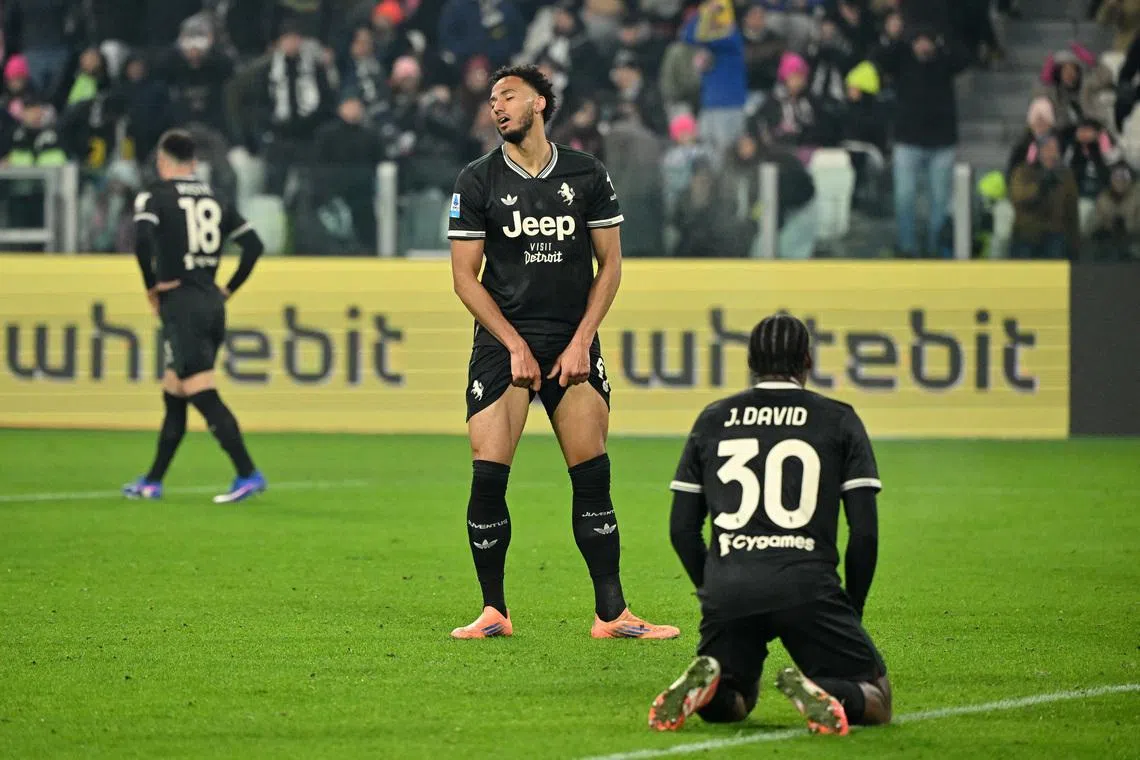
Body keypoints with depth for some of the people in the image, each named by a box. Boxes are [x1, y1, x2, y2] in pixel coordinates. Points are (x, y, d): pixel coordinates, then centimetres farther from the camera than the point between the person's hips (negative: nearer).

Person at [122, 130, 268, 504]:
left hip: (180, 303, -7)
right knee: (173, 397, 15)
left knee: (204, 396, -9)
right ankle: (152, 482, 23)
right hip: (213, 305, 7)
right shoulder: (214, 199, 13)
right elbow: (254, 244, 9)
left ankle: (248, 474, -19)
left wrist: (152, 286, -9)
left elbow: (142, 239, -22)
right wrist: (229, 289, 15)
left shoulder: (153, 197, -3)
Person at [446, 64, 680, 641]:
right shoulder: (478, 181, 1)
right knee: (488, 476, -10)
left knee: (592, 479, -3)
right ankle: (493, 611, 0)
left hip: (571, 345, 1)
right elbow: (465, 275, 1)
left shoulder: (586, 175, 5)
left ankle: (611, 614, 0)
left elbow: (609, 263, 8)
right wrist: (516, 346, -6)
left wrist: (581, 341, -3)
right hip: (502, 343, -1)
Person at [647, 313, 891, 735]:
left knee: (724, 706, 24)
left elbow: (682, 529, 15)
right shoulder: (838, 421, 9)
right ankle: (819, 691, -26)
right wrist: (851, 608, 16)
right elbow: (865, 531, 4)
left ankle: (705, 683, -13)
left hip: (728, 588, 3)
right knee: (875, 702, 9)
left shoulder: (712, 420, 16)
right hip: (807, 586, -3)